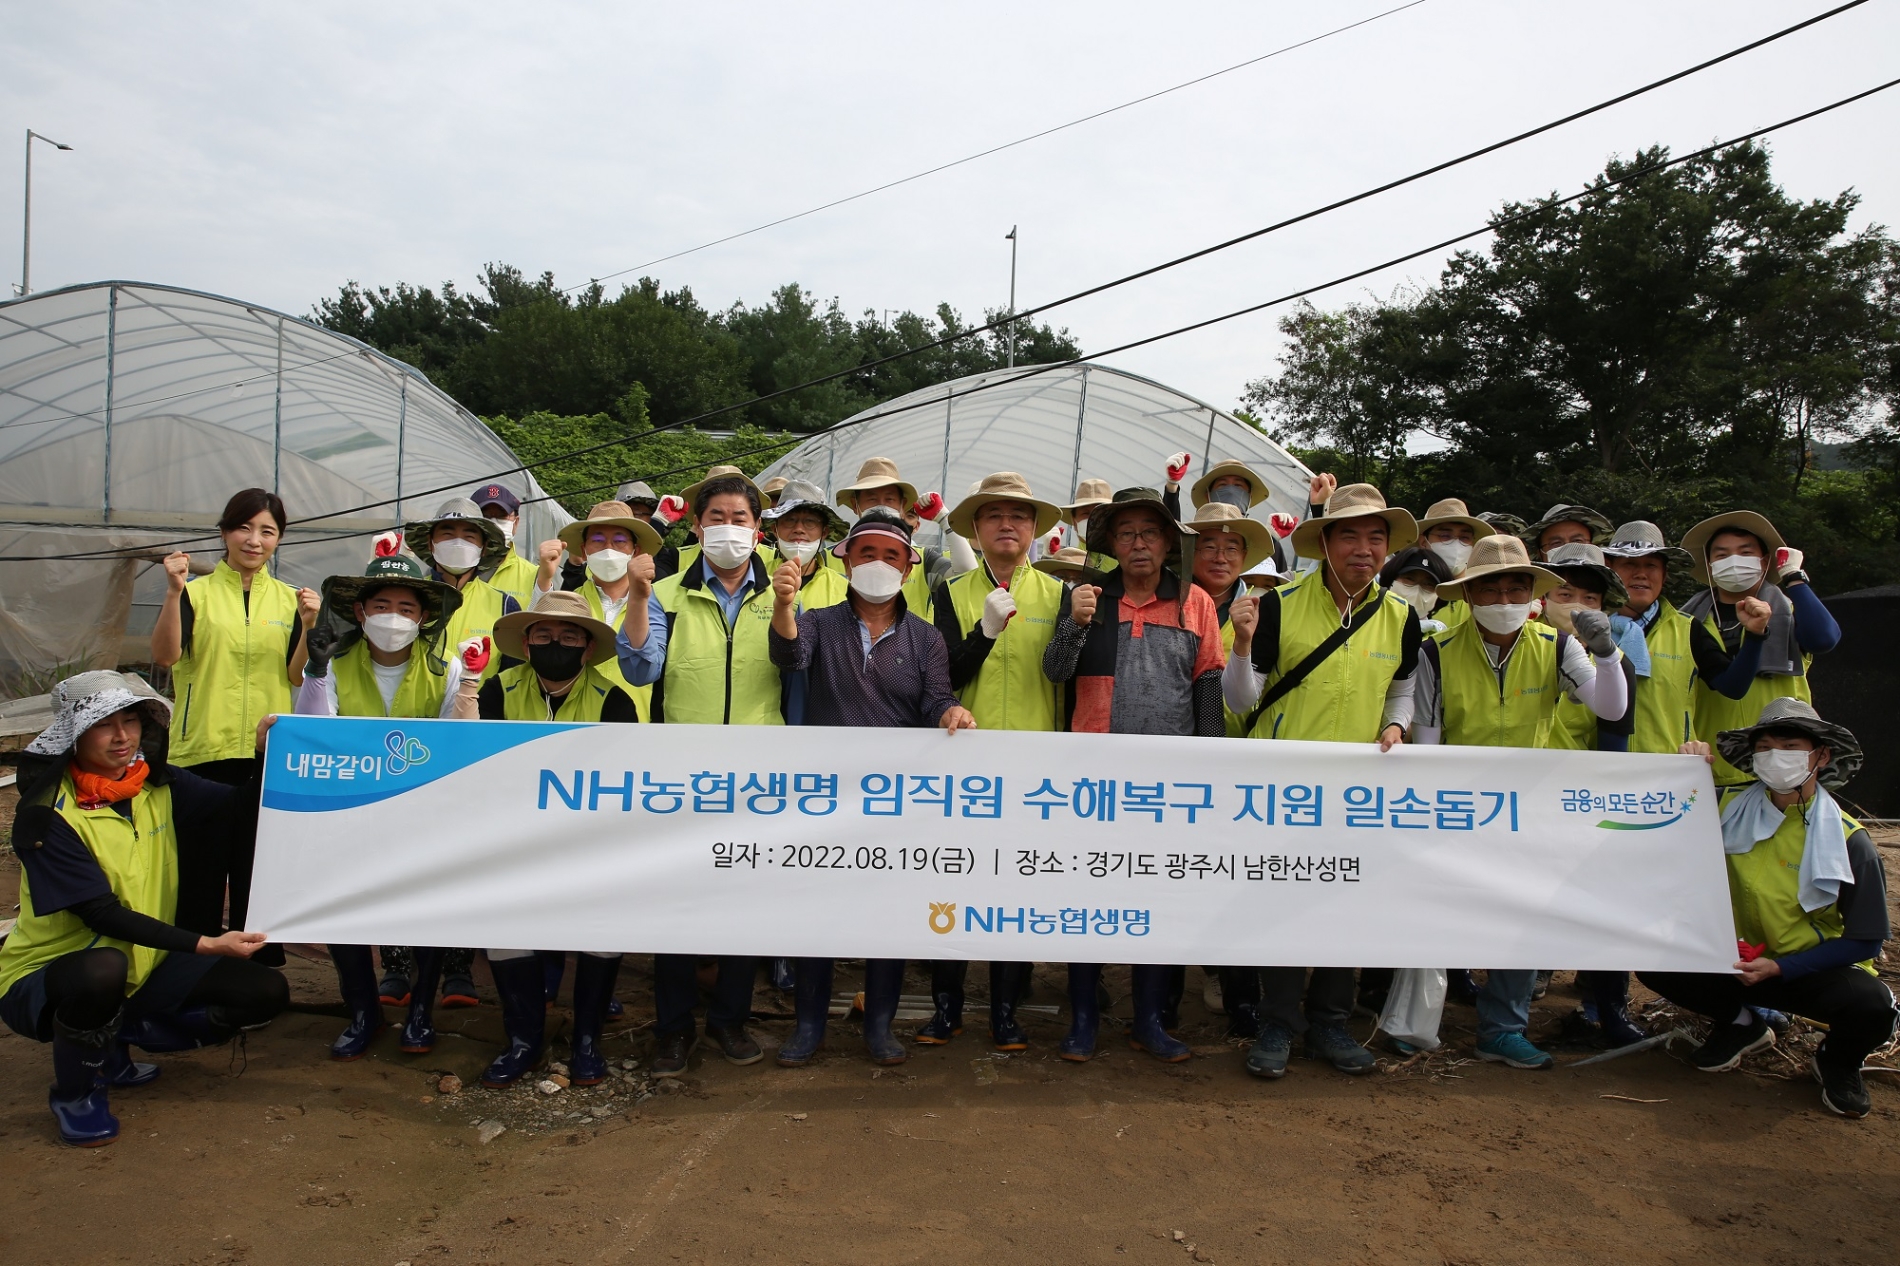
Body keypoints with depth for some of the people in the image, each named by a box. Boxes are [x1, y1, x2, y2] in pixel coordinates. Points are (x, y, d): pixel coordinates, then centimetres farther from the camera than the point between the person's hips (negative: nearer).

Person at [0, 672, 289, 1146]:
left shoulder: (160, 785, -2)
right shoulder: (48, 816, -18)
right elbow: (103, 914, -24)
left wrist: (266, 755, -30)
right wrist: (206, 945, -32)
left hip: (142, 965, 6)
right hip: (44, 980, -5)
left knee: (266, 992, -10)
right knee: (104, 967, -40)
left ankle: (115, 1042, 10)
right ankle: (74, 1094, -8)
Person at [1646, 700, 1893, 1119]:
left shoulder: (1848, 841, -13)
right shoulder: (1731, 810, -6)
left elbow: (1865, 942, -11)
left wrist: (1780, 968, -19)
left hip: (1817, 969, -2)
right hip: (1745, 960, 2)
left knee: (1871, 1005, -34)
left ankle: (1837, 1064, 5)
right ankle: (1742, 1024, 12)